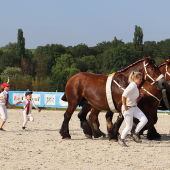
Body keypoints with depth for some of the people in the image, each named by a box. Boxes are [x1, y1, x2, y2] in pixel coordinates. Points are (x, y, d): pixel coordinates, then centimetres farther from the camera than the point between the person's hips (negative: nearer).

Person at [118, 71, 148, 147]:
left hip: (134, 107, 9)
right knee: (129, 126, 1)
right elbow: (123, 96, -31)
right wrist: (125, 107, -22)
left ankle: (135, 133, 14)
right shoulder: (132, 85, -23)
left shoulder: (136, 86, 5)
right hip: (128, 108, -9)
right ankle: (121, 139, 24)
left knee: (144, 120, -4)